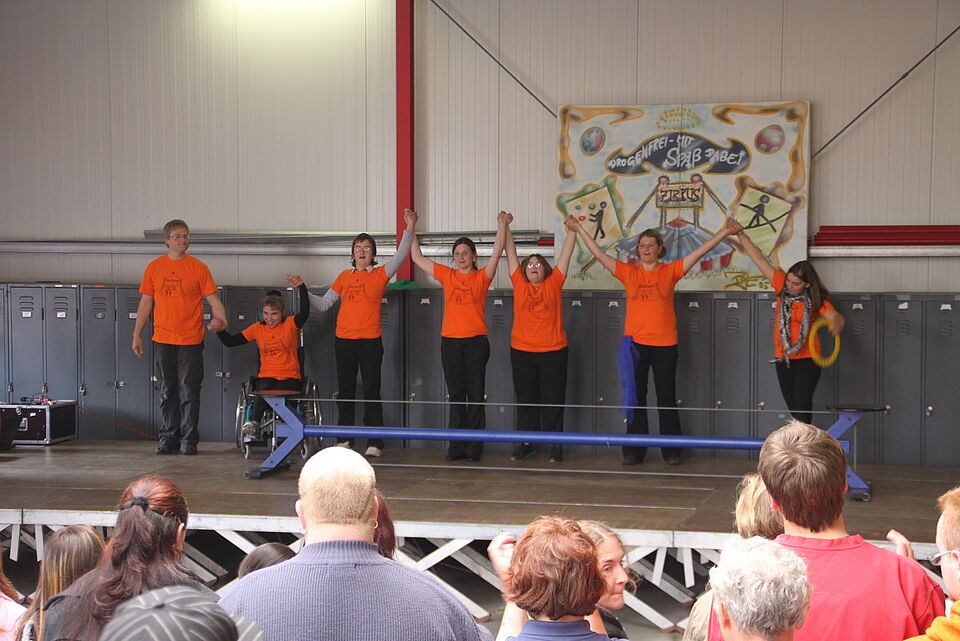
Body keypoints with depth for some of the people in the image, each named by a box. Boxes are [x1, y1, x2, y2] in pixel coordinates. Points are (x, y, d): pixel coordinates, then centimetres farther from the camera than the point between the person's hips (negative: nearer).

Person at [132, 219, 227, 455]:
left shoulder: (198, 267, 0)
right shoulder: (154, 268, 7)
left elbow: (213, 299, -1)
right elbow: (145, 303, 12)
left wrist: (221, 319, -20)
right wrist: (136, 335, 9)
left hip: (190, 341, -2)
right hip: (163, 340, 2)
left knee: (189, 392, -1)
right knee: (167, 392, 8)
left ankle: (189, 440, 5)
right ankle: (168, 439, 15)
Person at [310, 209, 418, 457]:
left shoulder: (380, 275, 2)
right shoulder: (344, 276, 11)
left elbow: (400, 256, -11)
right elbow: (324, 304, 14)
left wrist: (409, 230, -22)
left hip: (370, 341, -3)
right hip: (344, 339, 3)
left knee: (371, 391, -1)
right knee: (345, 391, 8)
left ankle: (374, 443, 1)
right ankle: (343, 440, 15)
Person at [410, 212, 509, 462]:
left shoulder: (482, 277, 3)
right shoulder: (446, 275, 9)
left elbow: (497, 252, -8)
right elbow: (417, 257, 12)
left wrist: (502, 225, -15)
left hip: (476, 341, -2)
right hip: (450, 341, 3)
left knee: (475, 395, 1)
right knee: (456, 395, 6)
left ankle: (474, 448, 3)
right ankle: (456, 447, 9)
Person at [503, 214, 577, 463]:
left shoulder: (553, 283, 2)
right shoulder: (519, 283, 5)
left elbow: (566, 253, 4)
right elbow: (511, 253, 8)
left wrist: (572, 230, 3)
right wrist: (505, 227, 9)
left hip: (553, 351, -2)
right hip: (522, 351, 2)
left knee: (553, 401, 3)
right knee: (525, 400, 7)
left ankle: (555, 445, 9)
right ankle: (525, 444, 16)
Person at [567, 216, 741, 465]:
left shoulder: (670, 272, 3)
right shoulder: (628, 272, 5)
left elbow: (700, 252, 1)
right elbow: (598, 254, 6)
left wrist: (724, 233, -2)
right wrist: (579, 229, 5)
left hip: (665, 344, -1)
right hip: (635, 342, 1)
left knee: (667, 398, 6)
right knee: (635, 398, 5)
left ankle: (671, 451, 13)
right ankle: (634, 451, 11)